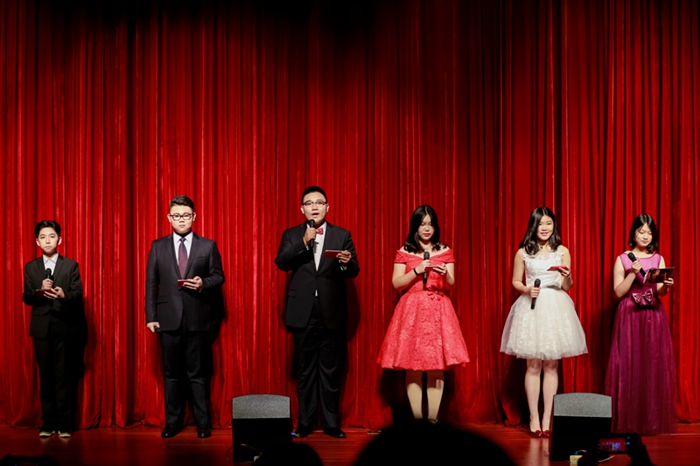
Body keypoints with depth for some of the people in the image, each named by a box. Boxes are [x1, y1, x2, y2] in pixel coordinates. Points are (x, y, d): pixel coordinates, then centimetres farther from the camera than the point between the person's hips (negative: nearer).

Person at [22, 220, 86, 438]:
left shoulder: (71, 266, 4)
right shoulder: (30, 267, 11)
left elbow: (78, 295, -6)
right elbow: (26, 298, 4)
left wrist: (63, 295, -27)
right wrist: (40, 291, -17)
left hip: (66, 328, -2)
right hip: (42, 328, 2)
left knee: (65, 378, -3)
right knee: (46, 377, 5)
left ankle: (65, 425, 3)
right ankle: (48, 424, 11)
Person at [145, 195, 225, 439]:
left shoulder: (208, 246, 3)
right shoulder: (158, 246, 6)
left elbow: (218, 276, 6)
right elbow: (151, 283, 5)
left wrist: (203, 284, -16)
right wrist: (151, 316, -1)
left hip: (198, 318, -1)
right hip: (169, 318, 1)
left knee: (199, 373, 4)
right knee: (172, 374, 8)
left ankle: (203, 423, 12)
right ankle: (172, 422, 17)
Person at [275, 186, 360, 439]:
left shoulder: (342, 235, 6)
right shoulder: (291, 235, 7)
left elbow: (354, 271, 1)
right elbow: (281, 263, -8)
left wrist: (347, 262, -21)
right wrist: (303, 243, -20)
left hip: (332, 313, 0)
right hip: (303, 313, 0)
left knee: (330, 370, 4)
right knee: (305, 370, 7)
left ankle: (331, 423, 10)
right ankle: (305, 423, 14)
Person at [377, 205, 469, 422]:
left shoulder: (445, 251, 9)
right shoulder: (404, 252, 6)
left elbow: (451, 284, 6)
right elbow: (396, 283, 1)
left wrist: (445, 274, -15)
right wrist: (416, 271, -11)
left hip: (438, 310, 1)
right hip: (412, 310, -1)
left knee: (437, 366, -4)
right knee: (413, 366, -3)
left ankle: (432, 418, 1)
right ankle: (417, 418, 2)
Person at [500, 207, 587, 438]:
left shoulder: (562, 251, 4)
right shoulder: (523, 252, 1)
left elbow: (567, 287, 5)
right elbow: (516, 281, 9)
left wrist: (568, 276, -16)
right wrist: (527, 290, -11)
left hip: (556, 308, 1)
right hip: (531, 308, -1)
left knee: (552, 366, 3)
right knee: (533, 366, 1)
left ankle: (547, 418, 9)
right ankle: (534, 418, 7)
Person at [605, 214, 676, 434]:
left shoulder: (658, 259, 10)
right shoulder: (623, 259, 4)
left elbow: (660, 292, 2)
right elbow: (619, 292, -2)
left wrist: (666, 285, -19)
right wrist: (633, 273, -13)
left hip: (653, 317, 2)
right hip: (629, 317, -2)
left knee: (654, 365, -1)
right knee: (629, 365, -5)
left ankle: (653, 420, 4)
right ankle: (628, 421, 0)